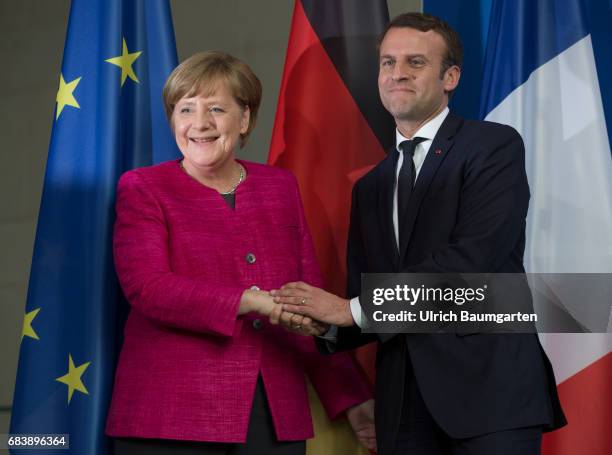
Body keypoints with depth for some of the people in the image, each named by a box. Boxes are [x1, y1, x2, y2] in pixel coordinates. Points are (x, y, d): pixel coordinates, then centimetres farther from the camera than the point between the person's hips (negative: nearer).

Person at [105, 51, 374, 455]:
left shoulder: (280, 186, 13)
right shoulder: (142, 190, 3)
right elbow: (146, 286, -12)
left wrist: (349, 397, 12)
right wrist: (253, 300, -21)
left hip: (275, 418, 3)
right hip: (172, 418, -3)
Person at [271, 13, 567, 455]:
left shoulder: (495, 146, -1)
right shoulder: (370, 187, 19)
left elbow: (472, 258, -15)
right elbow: (365, 299, 16)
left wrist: (354, 309, -13)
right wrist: (322, 320, -8)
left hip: (488, 385, -5)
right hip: (404, 404, 6)